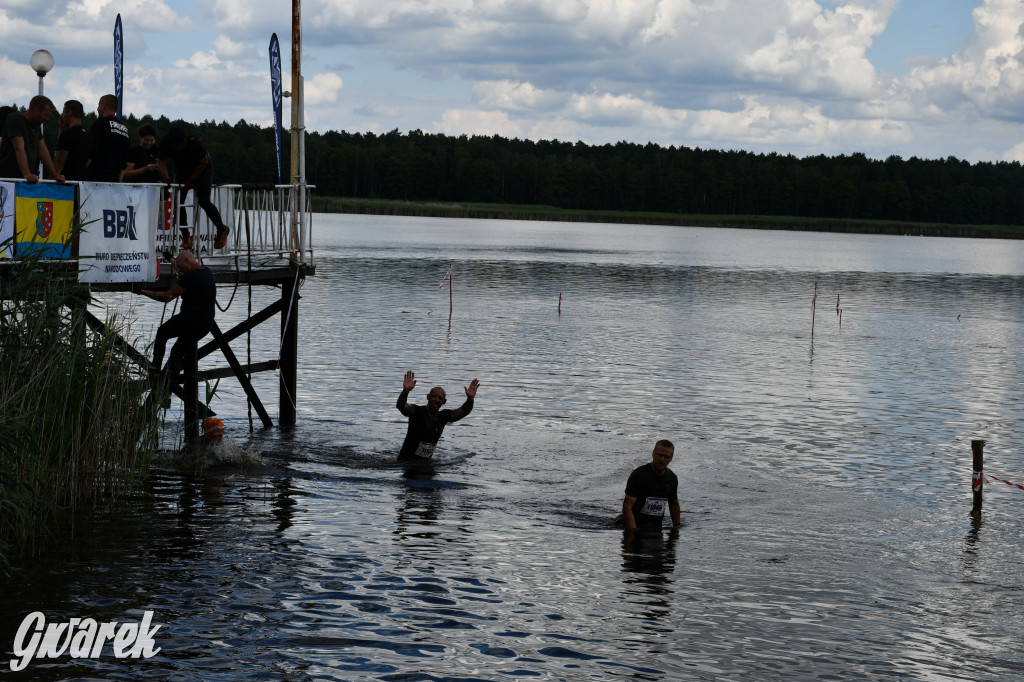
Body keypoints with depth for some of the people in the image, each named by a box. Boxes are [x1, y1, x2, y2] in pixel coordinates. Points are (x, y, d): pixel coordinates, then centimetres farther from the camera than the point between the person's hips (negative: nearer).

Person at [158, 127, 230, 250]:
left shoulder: (195, 143, -35)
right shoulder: (165, 143, -25)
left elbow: (204, 162, -20)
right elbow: (161, 162, -16)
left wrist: (191, 179, -20)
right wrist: (166, 178, -34)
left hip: (202, 169, -4)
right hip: (182, 169, 4)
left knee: (203, 201, -17)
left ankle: (222, 230, 3)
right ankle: (185, 236, 3)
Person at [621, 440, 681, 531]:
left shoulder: (672, 478, 8)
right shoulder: (638, 474, -12)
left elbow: (674, 504, 24)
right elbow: (627, 506, -16)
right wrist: (633, 531, -25)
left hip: (657, 527, 7)